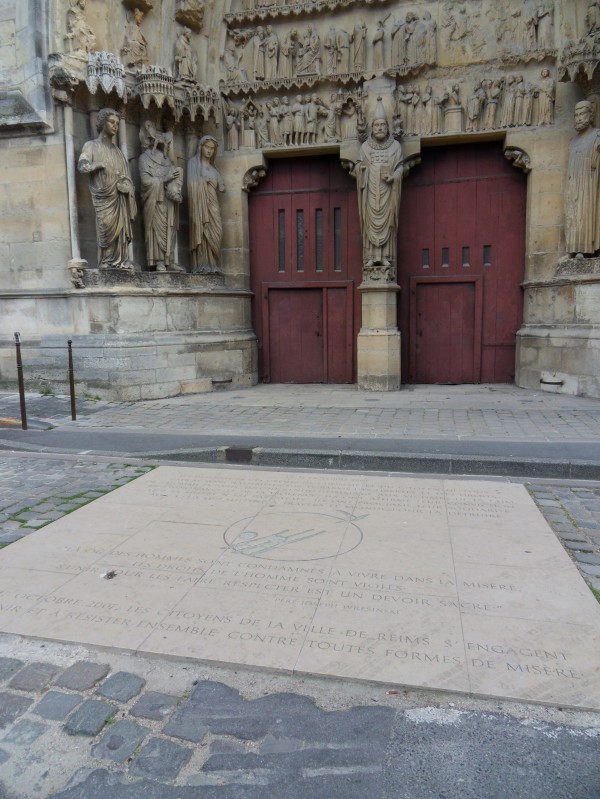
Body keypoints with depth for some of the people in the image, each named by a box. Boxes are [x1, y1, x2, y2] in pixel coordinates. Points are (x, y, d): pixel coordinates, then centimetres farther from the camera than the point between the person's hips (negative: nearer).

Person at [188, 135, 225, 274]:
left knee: (215, 233, -9)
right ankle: (202, 266, -19)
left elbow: (221, 187, 16)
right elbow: (192, 183, -4)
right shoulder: (193, 162, 10)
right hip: (200, 202, -5)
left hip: (213, 204, 5)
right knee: (202, 232, -15)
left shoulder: (213, 168, 25)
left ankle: (212, 266, -11)